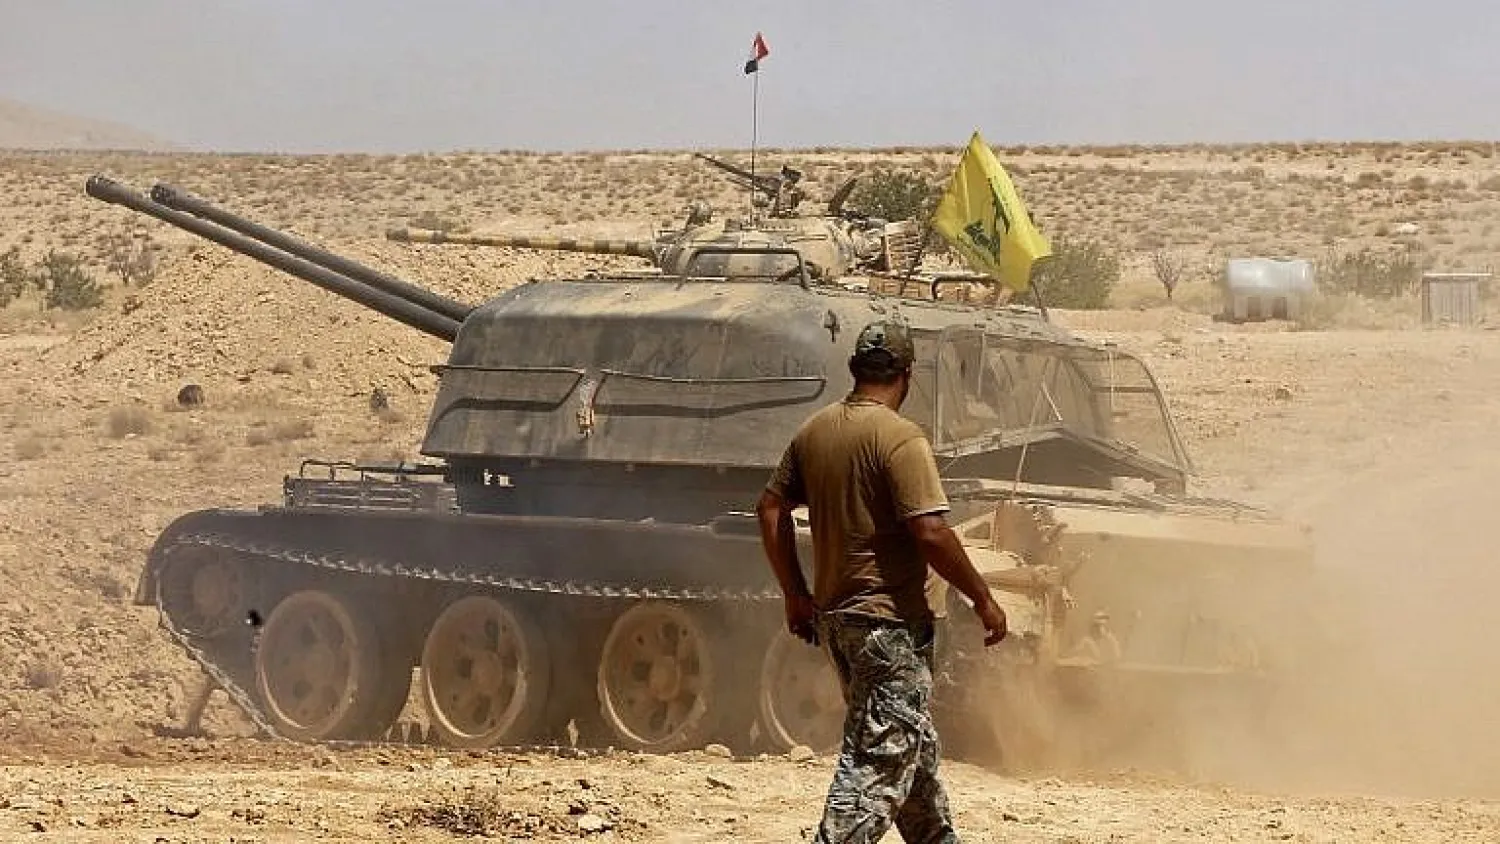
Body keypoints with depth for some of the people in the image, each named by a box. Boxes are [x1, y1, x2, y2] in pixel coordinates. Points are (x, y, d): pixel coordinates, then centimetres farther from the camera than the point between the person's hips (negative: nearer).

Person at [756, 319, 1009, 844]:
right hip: (889, 618, -9)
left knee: (913, 742, 22)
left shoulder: (815, 431, 8)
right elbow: (930, 533, -22)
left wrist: (796, 595, 19)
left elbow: (771, 509, 13)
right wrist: (983, 599, -11)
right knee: (880, 759, -8)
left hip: (833, 615, 9)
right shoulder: (900, 438, -16)